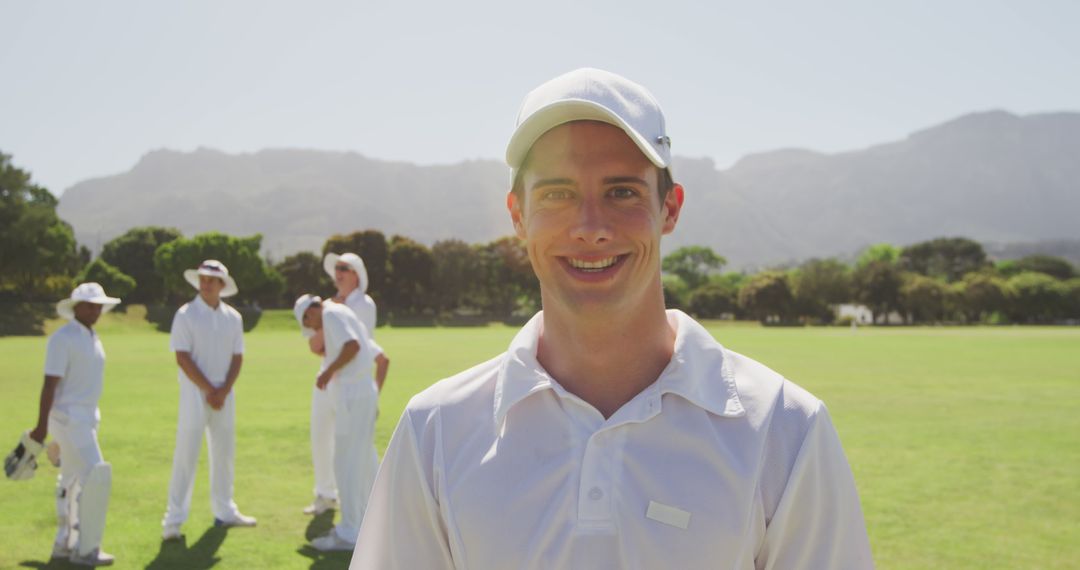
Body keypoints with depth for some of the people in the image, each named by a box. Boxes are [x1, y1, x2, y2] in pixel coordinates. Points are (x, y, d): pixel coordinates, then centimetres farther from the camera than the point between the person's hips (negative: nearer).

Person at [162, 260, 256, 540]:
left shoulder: (233, 317, 7)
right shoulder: (186, 315, -6)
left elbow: (237, 357, 6)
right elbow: (182, 358, -11)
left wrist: (223, 391, -7)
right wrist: (208, 390, -13)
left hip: (225, 393, 5)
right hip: (195, 392, -5)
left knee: (224, 453, 11)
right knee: (186, 454, -6)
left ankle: (224, 511, 23)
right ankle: (174, 519, -2)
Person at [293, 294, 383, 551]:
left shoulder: (332, 313, -6)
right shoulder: (346, 314, 22)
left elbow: (353, 345, -24)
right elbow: (381, 357, 23)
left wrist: (328, 371, -16)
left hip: (351, 394, -10)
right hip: (366, 392, 10)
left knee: (346, 464, -6)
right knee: (360, 462, 17)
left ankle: (349, 534, -3)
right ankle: (363, 523, 25)